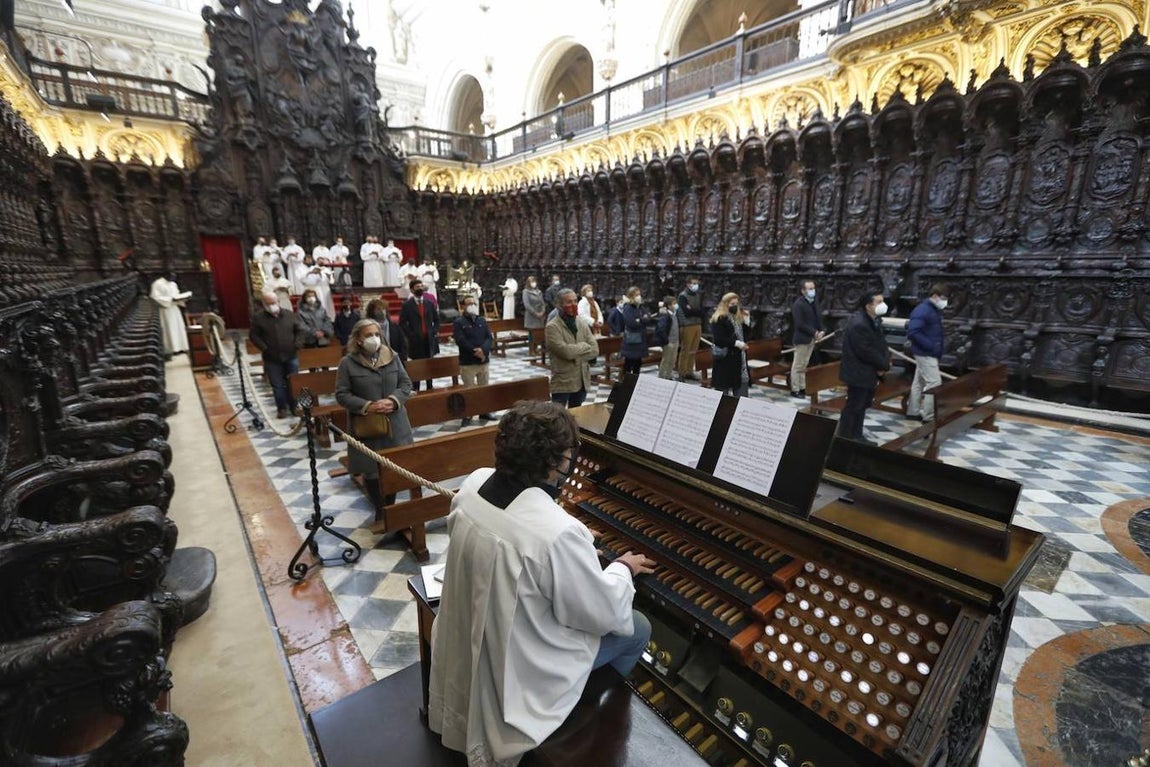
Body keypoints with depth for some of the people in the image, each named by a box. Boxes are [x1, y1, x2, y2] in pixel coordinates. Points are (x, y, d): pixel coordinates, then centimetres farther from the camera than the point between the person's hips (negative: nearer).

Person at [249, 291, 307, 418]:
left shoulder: (289, 314, 2)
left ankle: (294, 406, 24)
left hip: (291, 356, 1)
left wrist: (297, 344, -8)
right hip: (272, 359, -1)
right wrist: (264, 348, -12)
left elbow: (301, 330, 4)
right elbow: (253, 335, -1)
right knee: (277, 386, 6)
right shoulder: (258, 317, -3)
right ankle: (282, 408, 19)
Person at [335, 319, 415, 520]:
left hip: (394, 423, 2)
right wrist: (367, 407, -19)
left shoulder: (392, 356, 1)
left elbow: (406, 384, 4)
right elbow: (342, 395, -6)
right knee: (370, 470, 7)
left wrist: (393, 400, -14)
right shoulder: (348, 363, -7)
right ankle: (379, 510, 26)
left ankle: (391, 506, 30)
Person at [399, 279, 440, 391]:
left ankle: (430, 388, 18)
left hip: (429, 339, 3)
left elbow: (437, 319, 17)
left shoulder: (429, 303, 12)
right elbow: (402, 323, -3)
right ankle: (415, 389, 9)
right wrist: (410, 335, -10)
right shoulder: (407, 305, 0)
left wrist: (435, 331, 3)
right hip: (416, 340, -3)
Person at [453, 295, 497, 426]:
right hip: (467, 363, -5)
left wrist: (483, 350, -17)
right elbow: (461, 341, -16)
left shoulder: (482, 321, 10)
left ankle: (484, 412, 24)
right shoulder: (459, 323, -5)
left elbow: (490, 338, 1)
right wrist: (476, 352, -18)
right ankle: (467, 415, 8)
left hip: (484, 361, 5)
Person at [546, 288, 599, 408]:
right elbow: (566, 351, -22)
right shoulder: (552, 327, -11)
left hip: (582, 381, 6)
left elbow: (595, 350, -1)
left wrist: (575, 354, -13)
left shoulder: (583, 324, 8)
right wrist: (584, 346, -6)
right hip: (562, 383, -6)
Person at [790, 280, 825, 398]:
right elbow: (800, 324, -18)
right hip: (802, 339, -8)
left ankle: (802, 388, 21)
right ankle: (795, 390, 7)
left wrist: (821, 332, -4)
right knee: (797, 365, 0)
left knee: (803, 365, 14)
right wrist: (814, 332, -17)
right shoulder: (798, 304, -13)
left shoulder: (814, 302, 11)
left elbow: (819, 318, 13)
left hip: (812, 339, 8)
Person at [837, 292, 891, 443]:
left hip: (869, 371, 10)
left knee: (862, 405, 17)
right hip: (859, 373, -10)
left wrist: (884, 362, -9)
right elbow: (866, 351, -24)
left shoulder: (875, 320, 9)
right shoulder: (858, 324, -23)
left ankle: (856, 436, 28)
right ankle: (844, 438, 7)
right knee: (854, 406, -3)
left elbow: (881, 344, 9)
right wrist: (884, 364, -12)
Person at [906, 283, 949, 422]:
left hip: (928, 353, 10)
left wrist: (937, 348, 9)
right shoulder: (922, 310, -19)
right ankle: (929, 416, -1)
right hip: (925, 353, -10)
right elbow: (912, 332, -28)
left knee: (919, 382, 15)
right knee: (934, 383, -8)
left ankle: (913, 411, 24)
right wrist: (931, 346, -24)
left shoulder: (934, 310, 12)